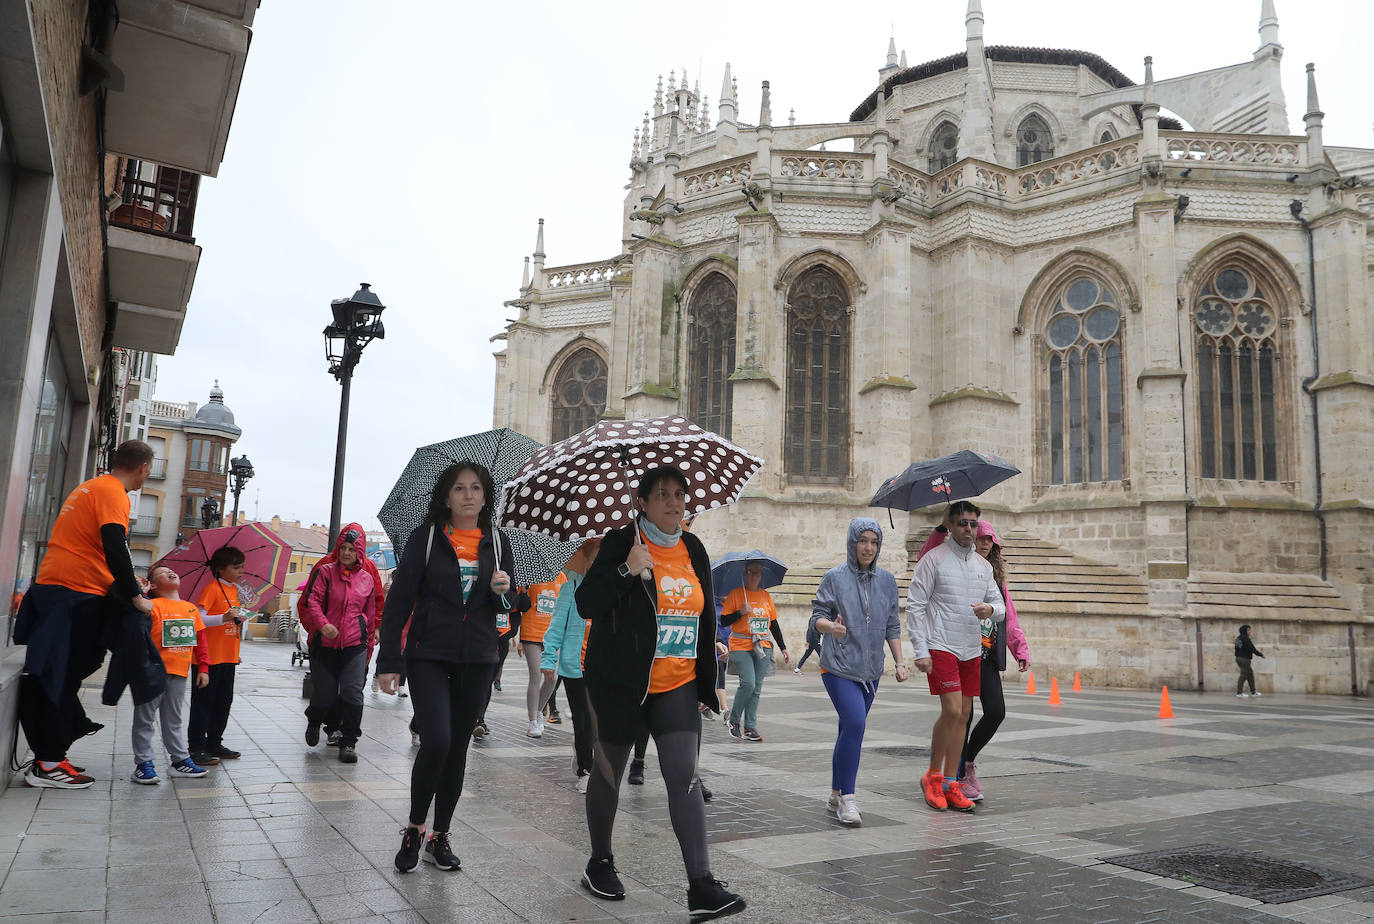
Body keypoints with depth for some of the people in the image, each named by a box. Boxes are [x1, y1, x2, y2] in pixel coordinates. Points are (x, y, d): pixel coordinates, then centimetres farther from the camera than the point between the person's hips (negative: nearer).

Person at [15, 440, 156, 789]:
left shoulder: (91, 486, 20)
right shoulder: (113, 493, -11)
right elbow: (115, 549, -21)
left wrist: (128, 580, 27)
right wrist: (135, 597, -14)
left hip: (52, 588, 9)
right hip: (76, 597, -9)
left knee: (60, 677, 12)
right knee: (63, 677, -5)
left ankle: (49, 756, 17)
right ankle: (48, 764, -1)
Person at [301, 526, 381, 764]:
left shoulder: (366, 579, 9)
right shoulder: (326, 572, 2)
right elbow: (312, 601, -9)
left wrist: (369, 645, 21)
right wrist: (322, 623, -26)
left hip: (355, 645, 1)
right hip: (326, 645, -1)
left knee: (352, 694, -11)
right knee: (324, 696, 3)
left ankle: (348, 742, 2)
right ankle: (314, 721, 38)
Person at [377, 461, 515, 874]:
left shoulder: (496, 544, 8)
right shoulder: (426, 538, -1)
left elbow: (506, 610, 15)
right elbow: (399, 600, -3)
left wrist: (503, 591, -9)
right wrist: (389, 662, -8)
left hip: (477, 661, 3)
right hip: (428, 656, -3)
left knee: (458, 747, 8)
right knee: (436, 741, -16)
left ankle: (439, 836, 23)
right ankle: (414, 828, 8)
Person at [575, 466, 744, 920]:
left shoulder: (694, 550, 8)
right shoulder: (621, 543, -8)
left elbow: (705, 614, 17)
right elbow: (586, 604, -16)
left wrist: (708, 678, 17)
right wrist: (626, 571, -29)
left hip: (678, 685, 4)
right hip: (620, 682, -3)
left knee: (684, 778, -6)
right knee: (609, 772, 12)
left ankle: (701, 886, -6)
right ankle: (599, 862, 34)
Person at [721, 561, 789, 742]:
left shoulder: (767, 596, 12)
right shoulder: (736, 594, 0)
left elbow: (774, 624, 17)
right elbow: (724, 621, -2)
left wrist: (783, 648, 15)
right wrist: (740, 612, -17)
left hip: (763, 646, 4)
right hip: (740, 646, -4)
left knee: (756, 688, 2)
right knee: (748, 683, -16)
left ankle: (750, 728, 7)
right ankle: (734, 720, 5)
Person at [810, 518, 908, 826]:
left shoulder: (886, 580, 9)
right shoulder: (835, 577, -3)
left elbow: (892, 626, 14)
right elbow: (816, 617, -4)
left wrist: (899, 662, 8)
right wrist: (830, 625, -25)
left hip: (870, 669, 4)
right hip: (838, 666, -4)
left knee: (850, 730, 9)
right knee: (855, 723, -19)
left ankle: (836, 795, 23)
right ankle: (847, 798, -10)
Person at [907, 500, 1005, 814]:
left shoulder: (983, 564, 13)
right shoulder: (934, 559, -5)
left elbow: (1001, 608, 15)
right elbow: (914, 605, -7)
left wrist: (990, 609, -11)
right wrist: (920, 651, -13)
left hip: (972, 650, 6)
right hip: (941, 646, -6)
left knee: (963, 716, 6)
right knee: (952, 711, -13)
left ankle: (950, 783, 16)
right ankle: (932, 776, 5)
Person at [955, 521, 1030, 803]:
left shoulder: (996, 576, 16)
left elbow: (1009, 617, 18)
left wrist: (1021, 650, 9)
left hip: (988, 656, 6)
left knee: (996, 712, -1)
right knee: (964, 715, -2)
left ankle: (968, 759, 23)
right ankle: (961, 776, 13)